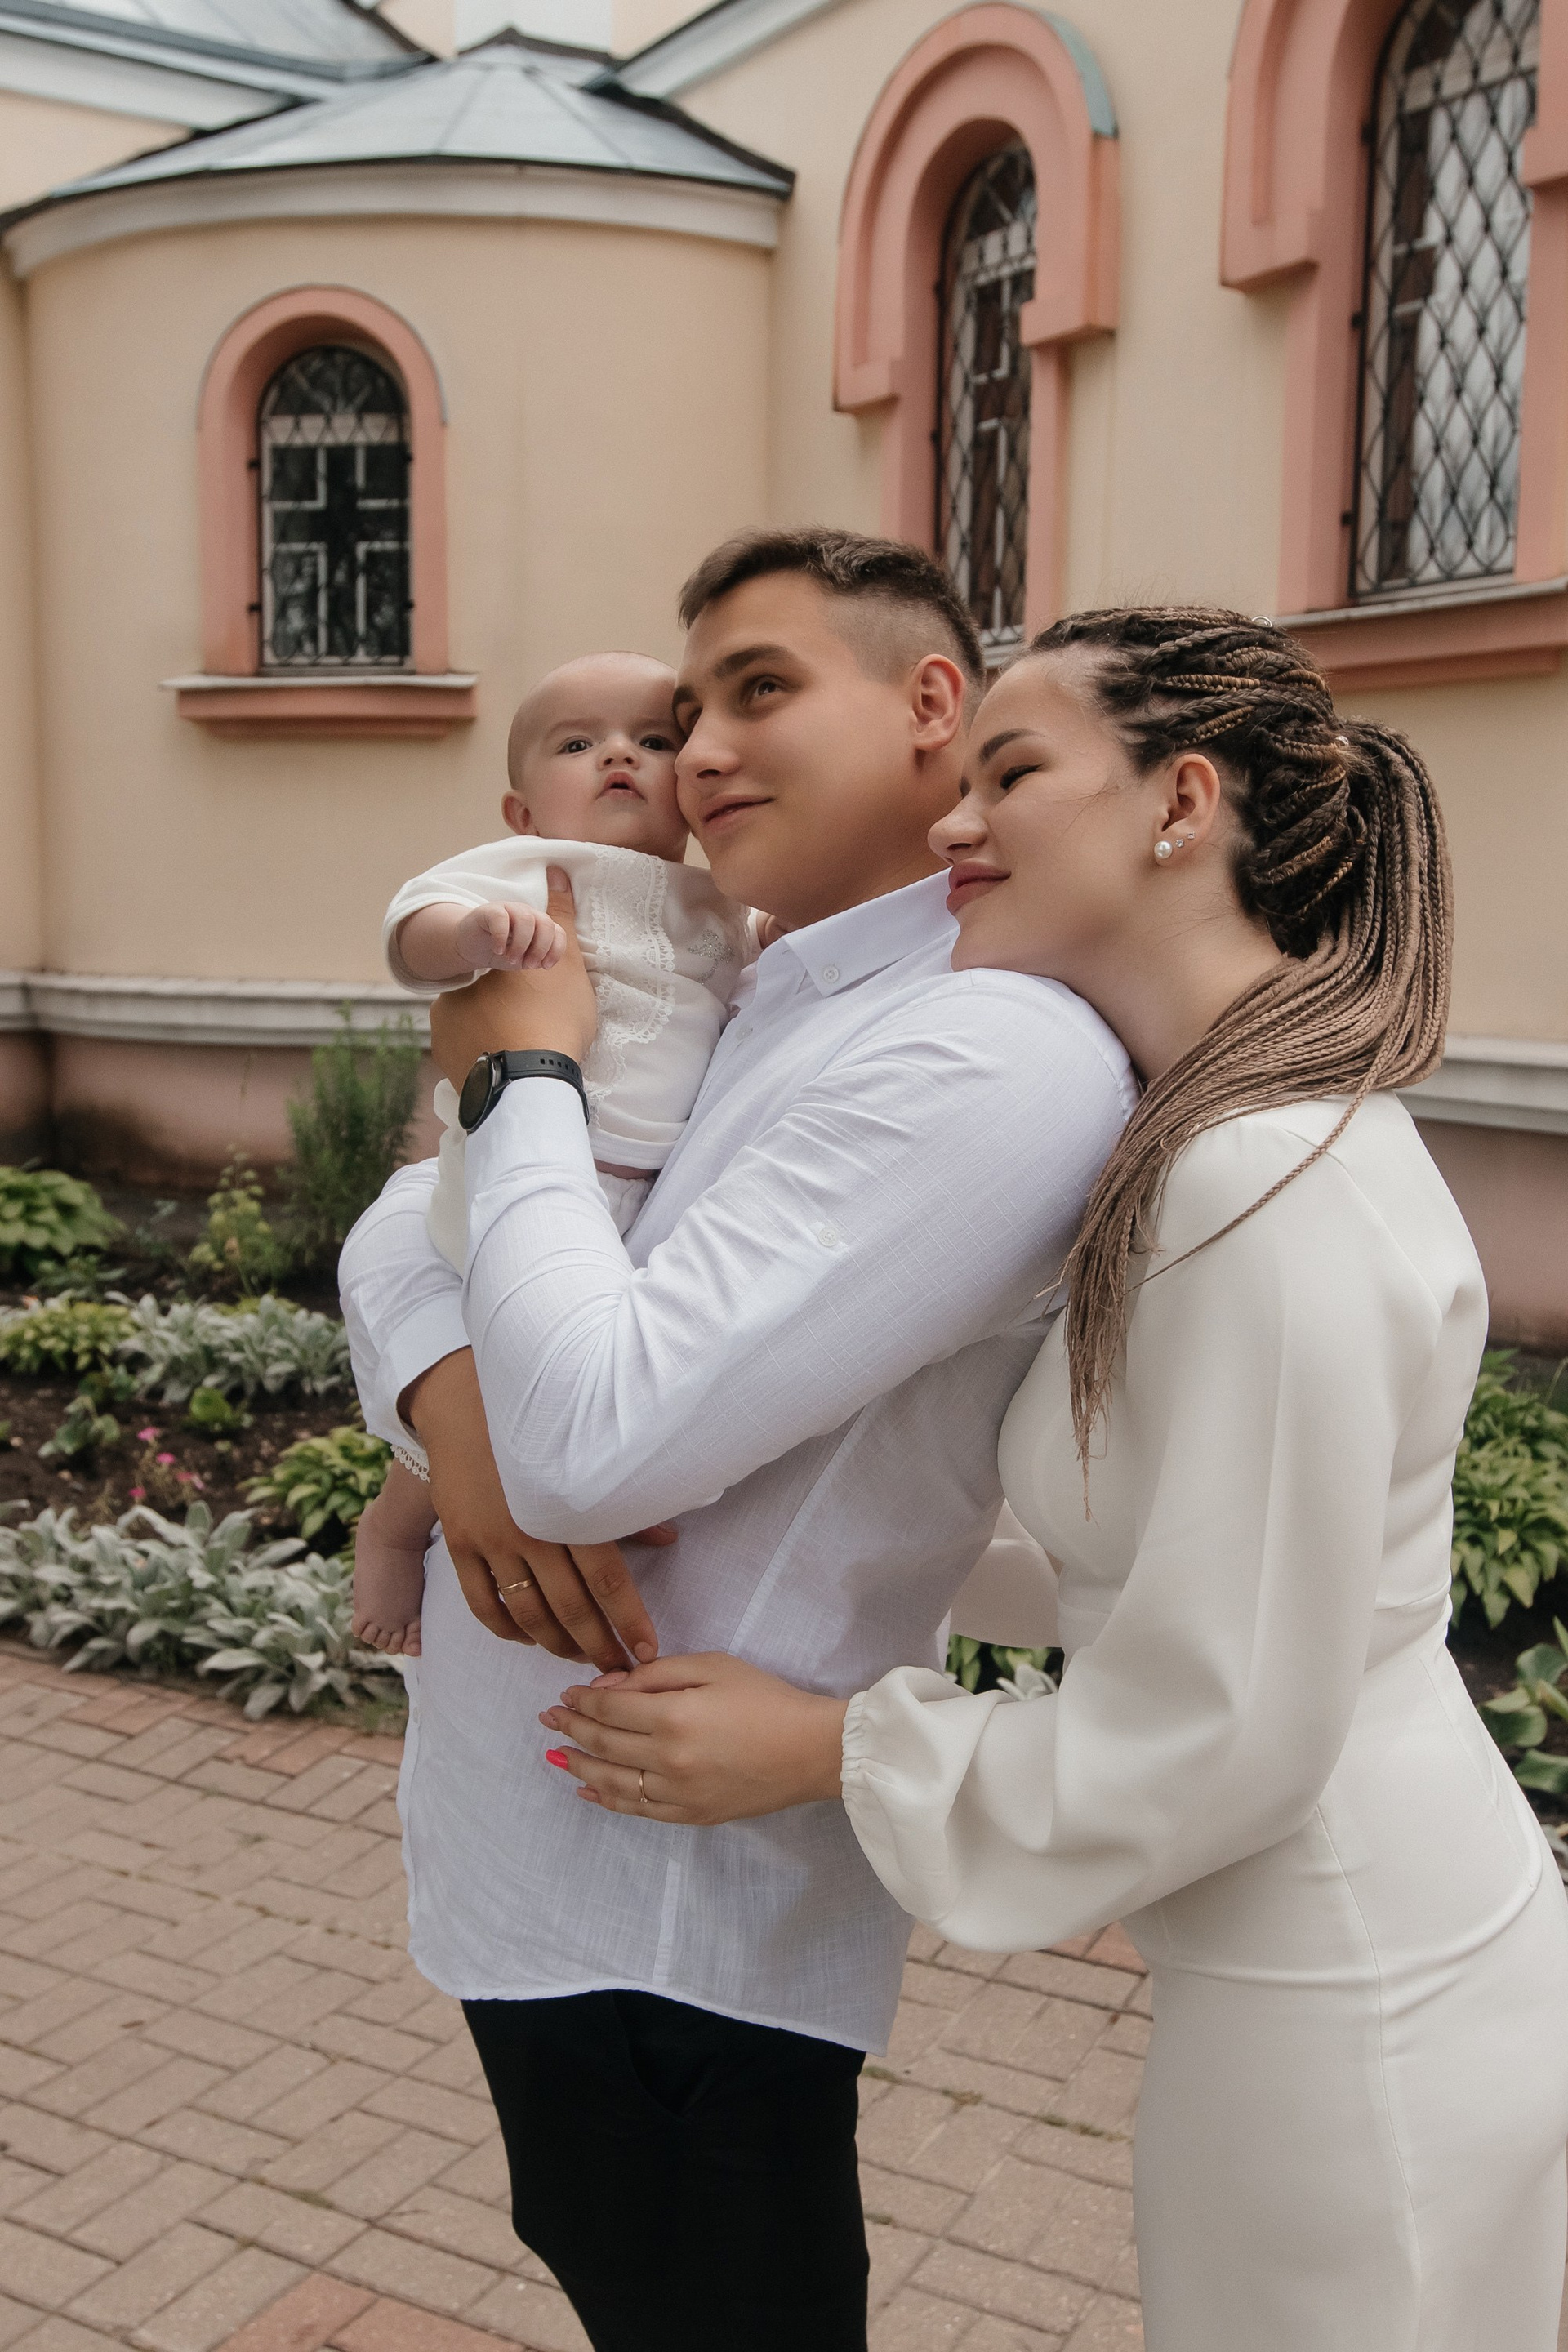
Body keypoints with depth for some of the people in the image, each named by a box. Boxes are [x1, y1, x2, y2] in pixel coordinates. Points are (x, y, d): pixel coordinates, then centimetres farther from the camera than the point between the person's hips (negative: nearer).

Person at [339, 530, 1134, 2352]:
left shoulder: (995, 1058, -22)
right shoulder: (721, 1013, 8)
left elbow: (599, 1436, -28)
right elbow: (406, 1228, 8)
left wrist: (529, 1074, -13)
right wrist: (452, 1399, -15)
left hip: (663, 1916, -8)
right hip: (546, 1858, 8)